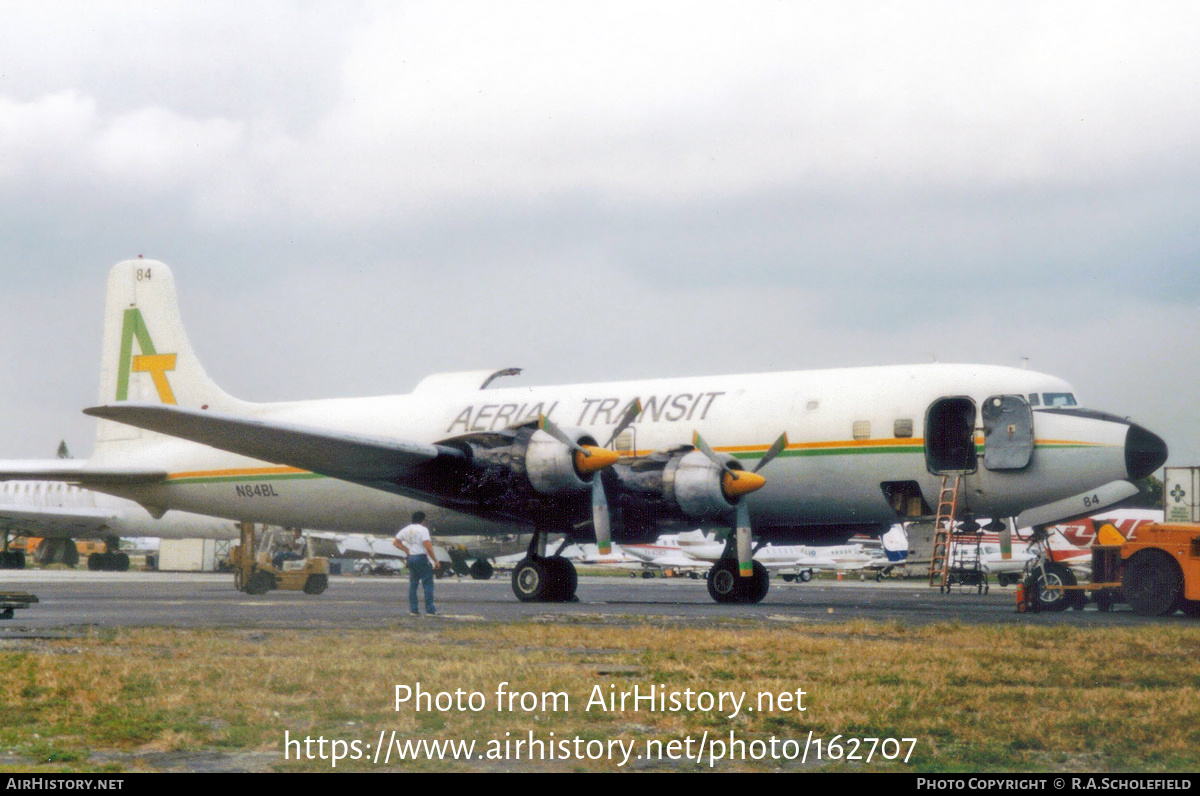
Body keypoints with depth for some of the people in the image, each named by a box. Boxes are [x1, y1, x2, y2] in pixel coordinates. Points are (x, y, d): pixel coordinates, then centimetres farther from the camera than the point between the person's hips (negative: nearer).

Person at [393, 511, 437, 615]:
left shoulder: (406, 530, 10)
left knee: (413, 584, 10)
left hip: (411, 557, 7)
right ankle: (429, 609, -4)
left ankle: (413, 609, 8)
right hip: (422, 557, -6)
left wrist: (406, 550, 12)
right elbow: (427, 546, -19)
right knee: (428, 583, -1)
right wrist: (434, 559, -11)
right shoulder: (423, 529, -11)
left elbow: (395, 542, 15)